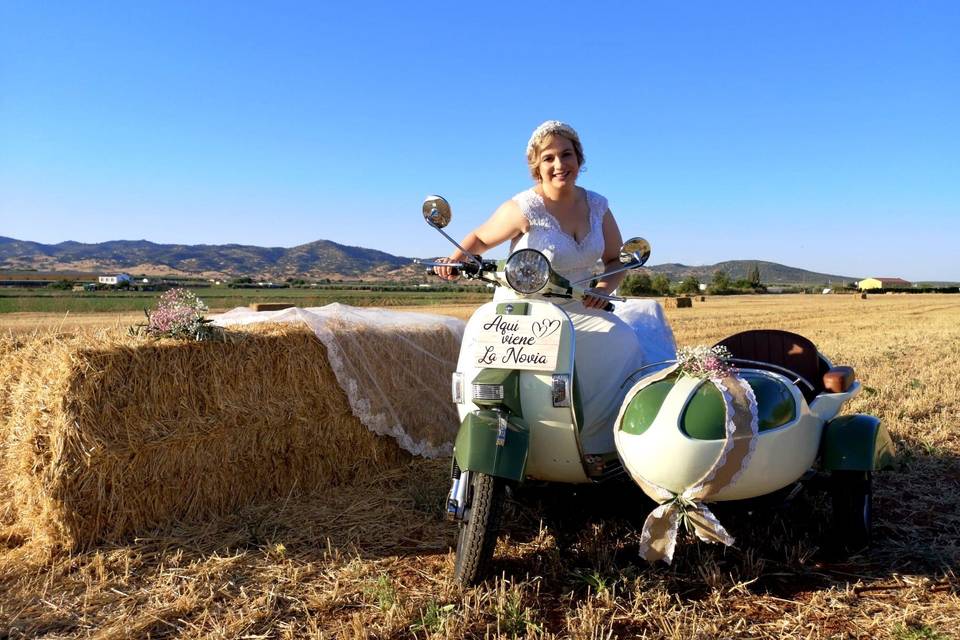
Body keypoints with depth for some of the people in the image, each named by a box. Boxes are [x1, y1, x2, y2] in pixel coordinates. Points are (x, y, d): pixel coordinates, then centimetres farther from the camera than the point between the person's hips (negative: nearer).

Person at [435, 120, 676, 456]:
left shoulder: (596, 205, 4)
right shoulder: (524, 208, -11)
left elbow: (617, 259, 12)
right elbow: (480, 238, 2)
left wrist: (604, 287, -9)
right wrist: (457, 256, -19)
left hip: (581, 309, 5)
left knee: (624, 346, -19)